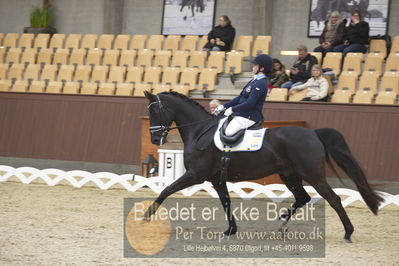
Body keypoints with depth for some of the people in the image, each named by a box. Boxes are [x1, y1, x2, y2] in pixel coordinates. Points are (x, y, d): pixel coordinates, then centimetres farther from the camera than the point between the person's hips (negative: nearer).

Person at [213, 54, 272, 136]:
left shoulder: (261, 84, -19)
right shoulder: (255, 81, 13)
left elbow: (249, 104, -23)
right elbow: (240, 97, 17)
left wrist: (232, 109, -14)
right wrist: (224, 106, 11)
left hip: (249, 117, -11)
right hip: (241, 114, 11)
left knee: (228, 132, -25)